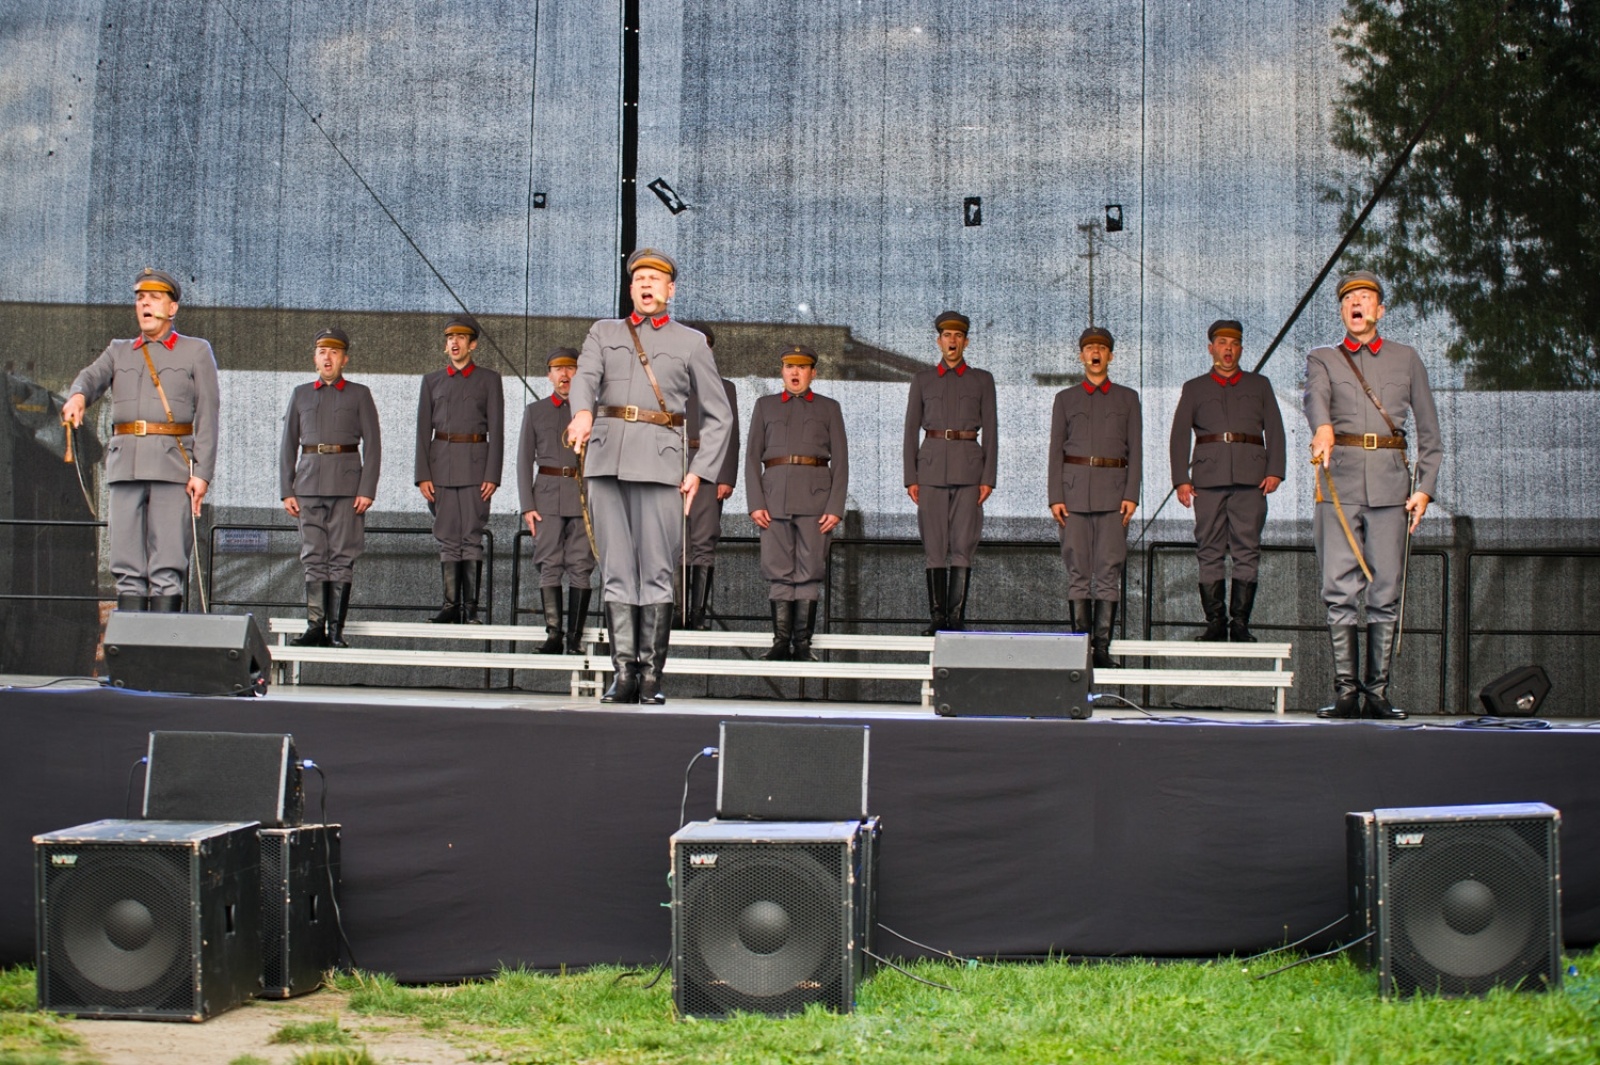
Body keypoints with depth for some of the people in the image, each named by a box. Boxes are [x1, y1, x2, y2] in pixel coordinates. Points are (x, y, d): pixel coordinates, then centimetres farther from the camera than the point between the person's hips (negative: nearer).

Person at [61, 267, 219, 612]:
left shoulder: (197, 352, 11)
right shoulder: (118, 352, 22)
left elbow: (207, 416, 3)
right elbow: (91, 377, 1)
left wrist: (202, 473, -8)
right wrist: (77, 395, -25)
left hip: (172, 467, -4)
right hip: (126, 466, 4)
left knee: (168, 567, -8)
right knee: (127, 566, 2)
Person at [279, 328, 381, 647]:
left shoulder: (359, 394, 7)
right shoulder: (301, 394, 15)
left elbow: (372, 445, 2)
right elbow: (288, 444, 13)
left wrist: (367, 490, -7)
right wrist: (286, 490, 5)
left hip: (346, 485, -2)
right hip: (309, 485, 3)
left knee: (342, 558, -3)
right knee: (313, 557, 2)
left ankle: (336, 630, -1)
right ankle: (315, 626, 4)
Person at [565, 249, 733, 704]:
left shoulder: (691, 342, 14)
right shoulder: (604, 332, 18)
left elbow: (718, 415, 12)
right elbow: (585, 376, -3)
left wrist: (700, 471, 1)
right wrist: (583, 411, -25)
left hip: (659, 461, -2)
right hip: (606, 460, 2)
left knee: (656, 572, -5)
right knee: (616, 570, 1)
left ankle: (651, 677, -1)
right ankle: (623, 673, 3)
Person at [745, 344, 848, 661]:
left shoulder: (829, 408, 13)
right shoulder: (765, 406, 16)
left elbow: (840, 462, 7)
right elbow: (752, 457, 11)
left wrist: (835, 507, -4)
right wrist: (755, 503, -2)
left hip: (814, 496, -1)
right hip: (774, 494, 1)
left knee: (810, 570, -3)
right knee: (778, 570, -1)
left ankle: (803, 641, 0)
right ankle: (781, 640, 2)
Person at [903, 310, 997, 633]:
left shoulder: (982, 380, 10)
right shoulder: (922, 380, 12)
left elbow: (990, 432, 6)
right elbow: (911, 430, 9)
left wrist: (988, 478, -3)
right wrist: (911, 478, 1)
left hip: (968, 466, -1)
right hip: (931, 465, 1)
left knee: (963, 543, -5)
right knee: (934, 544, -1)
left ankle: (957, 616, -2)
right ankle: (937, 615, 3)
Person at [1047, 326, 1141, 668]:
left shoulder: (1127, 398, 12)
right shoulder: (1065, 398, 12)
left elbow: (1135, 449, 8)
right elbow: (1056, 449, 9)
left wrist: (1131, 495, -3)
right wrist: (1055, 496, -1)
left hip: (1112, 489, 0)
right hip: (1074, 488, 1)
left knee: (1109, 568, -5)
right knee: (1077, 569, 0)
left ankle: (1103, 646, -3)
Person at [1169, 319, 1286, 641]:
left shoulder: (1259, 385, 20)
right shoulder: (1194, 388, 19)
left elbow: (1275, 431, 12)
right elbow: (1179, 435, 12)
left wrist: (1274, 471, -3)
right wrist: (1181, 479, -1)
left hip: (1250, 476, 0)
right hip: (1208, 476, 0)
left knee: (1247, 550, -5)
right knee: (1210, 551, -4)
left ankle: (1240, 623, -4)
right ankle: (1215, 621, -1)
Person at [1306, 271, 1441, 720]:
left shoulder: (1406, 359, 17)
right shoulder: (1322, 359, 14)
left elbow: (1429, 430, 16)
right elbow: (1315, 396, -10)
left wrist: (1425, 487, 4)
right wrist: (1322, 428, -33)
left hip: (1391, 483, 1)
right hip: (1340, 481, -1)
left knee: (1386, 592, -1)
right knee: (1339, 589, -7)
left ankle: (1378, 692, 3)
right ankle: (1346, 691, -4)